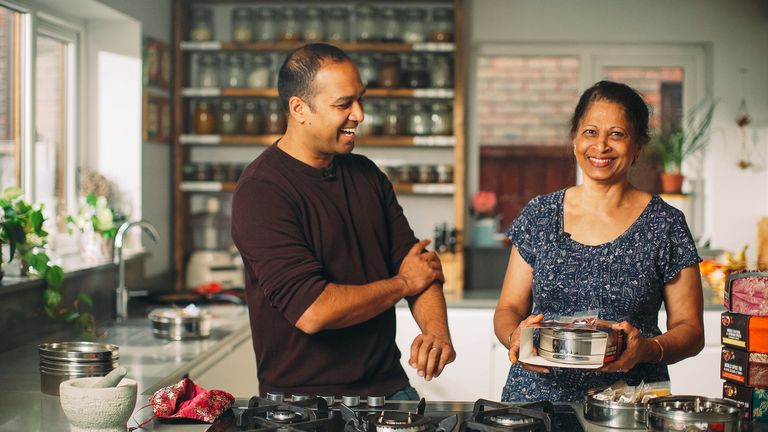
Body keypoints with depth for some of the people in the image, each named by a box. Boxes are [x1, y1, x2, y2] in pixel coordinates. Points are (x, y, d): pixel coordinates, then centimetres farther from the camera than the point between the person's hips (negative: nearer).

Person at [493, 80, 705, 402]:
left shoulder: (665, 224, 3)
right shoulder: (539, 215, 9)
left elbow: (690, 329, 5)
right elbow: (508, 309, 12)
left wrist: (647, 349, -15)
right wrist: (516, 336, -10)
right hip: (536, 398, 1)